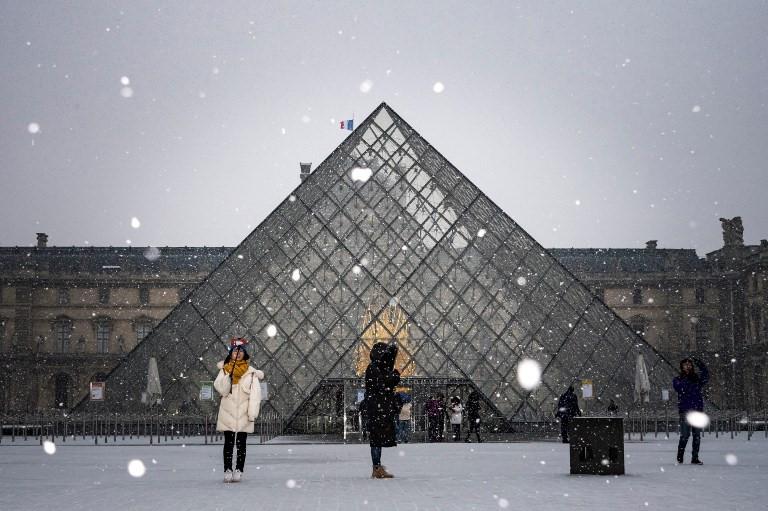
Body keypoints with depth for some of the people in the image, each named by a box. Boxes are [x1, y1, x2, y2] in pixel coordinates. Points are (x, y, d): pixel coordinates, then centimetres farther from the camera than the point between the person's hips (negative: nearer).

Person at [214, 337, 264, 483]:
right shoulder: (224, 370, 5)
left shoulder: (251, 372, 1)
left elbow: (255, 394, -3)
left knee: (241, 443, 3)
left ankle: (239, 470, 8)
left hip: (243, 414, 0)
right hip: (228, 412, 1)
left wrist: (252, 413, -12)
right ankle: (227, 470, 6)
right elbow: (222, 390, -7)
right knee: (228, 443, 2)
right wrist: (229, 375, -20)